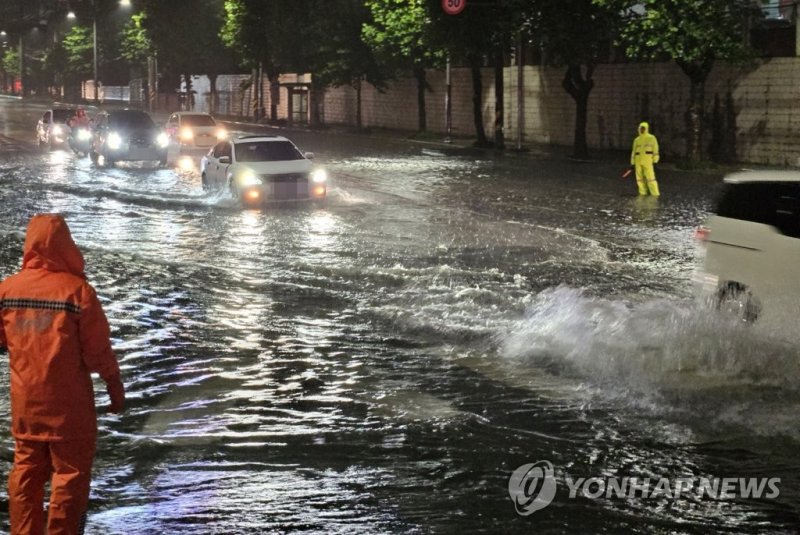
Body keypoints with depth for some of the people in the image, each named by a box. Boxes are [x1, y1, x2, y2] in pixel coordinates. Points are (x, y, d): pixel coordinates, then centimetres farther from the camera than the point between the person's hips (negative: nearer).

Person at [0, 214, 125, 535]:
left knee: (26, 469, 16)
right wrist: (115, 386, 2)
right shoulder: (77, 290, -15)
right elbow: (98, 349, -11)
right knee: (70, 471, 6)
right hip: (68, 401, -4)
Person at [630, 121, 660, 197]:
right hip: (638, 161, 5)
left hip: (647, 160, -5)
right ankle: (643, 193, 12)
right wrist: (633, 163, 13)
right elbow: (634, 151, 17)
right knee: (639, 177, 4)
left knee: (650, 177, -11)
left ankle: (655, 193, -9)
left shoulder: (651, 138, 1)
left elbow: (655, 149, -2)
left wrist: (655, 161, -8)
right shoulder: (637, 140, 14)